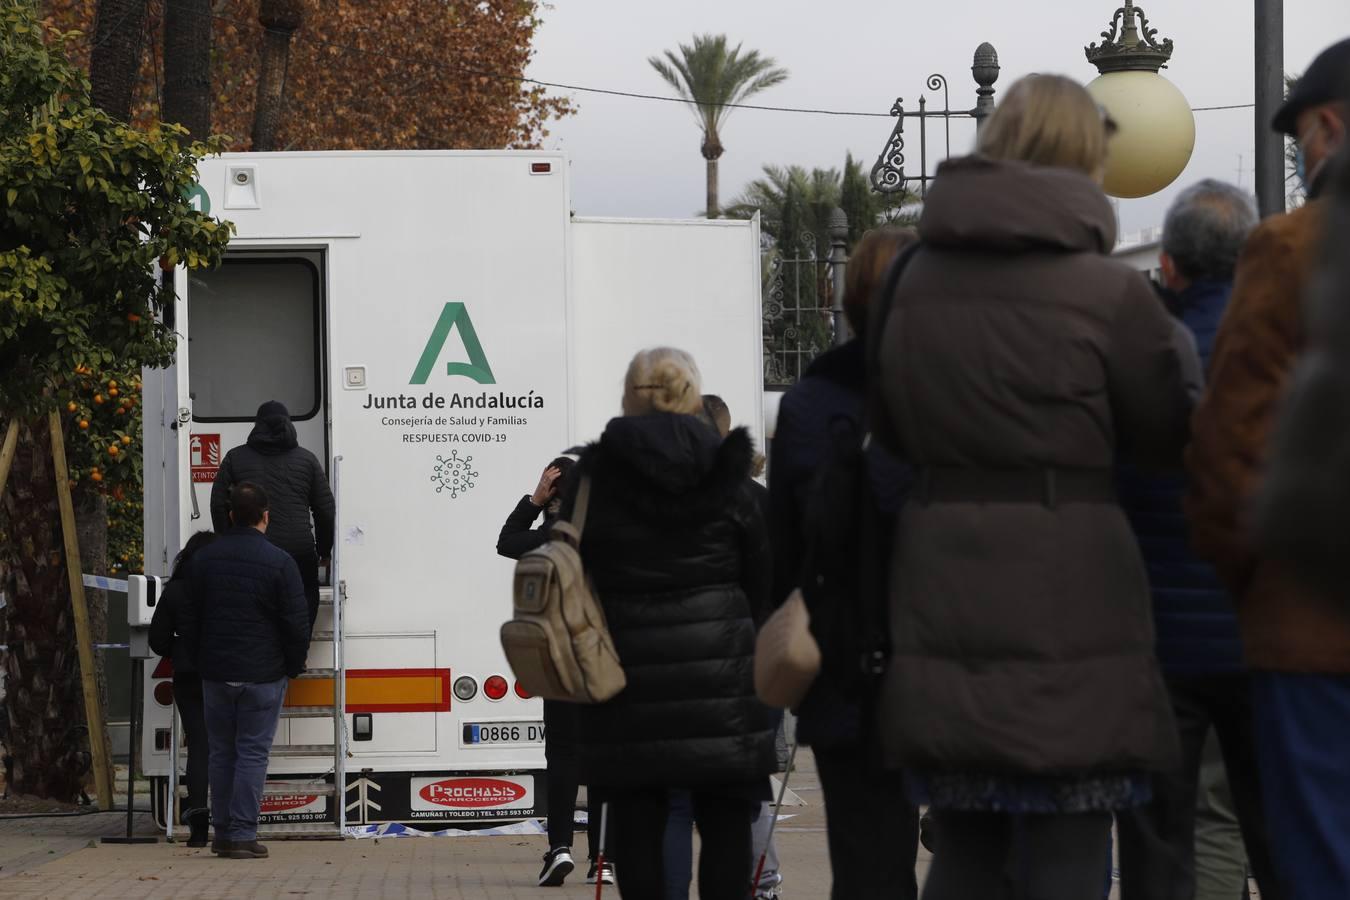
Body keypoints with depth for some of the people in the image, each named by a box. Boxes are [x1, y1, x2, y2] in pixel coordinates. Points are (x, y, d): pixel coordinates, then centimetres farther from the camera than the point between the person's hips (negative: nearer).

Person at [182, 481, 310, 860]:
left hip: (216, 673, 4)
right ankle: (243, 834, -5)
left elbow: (188, 618, 10)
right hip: (263, 674, -4)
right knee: (253, 753, -1)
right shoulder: (279, 563, -10)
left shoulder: (205, 559, 4)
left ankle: (223, 832, 15)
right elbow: (297, 624, -9)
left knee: (221, 753, 12)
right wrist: (294, 666, 6)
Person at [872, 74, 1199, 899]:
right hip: (1065, 589, -5)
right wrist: (1174, 339, 21)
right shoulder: (1107, 289, -8)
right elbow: (1170, 432, 5)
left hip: (944, 583, 5)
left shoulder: (916, 282, 9)